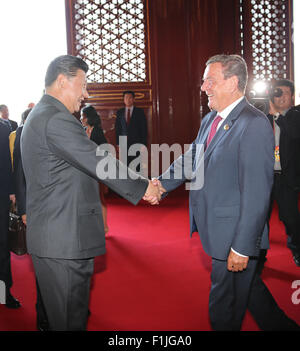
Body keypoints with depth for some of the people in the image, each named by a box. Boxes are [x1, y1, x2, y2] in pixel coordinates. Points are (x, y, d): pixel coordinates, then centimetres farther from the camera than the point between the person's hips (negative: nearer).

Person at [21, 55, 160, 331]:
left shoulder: (41, 116, 17)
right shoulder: (57, 120, -18)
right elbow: (101, 164, -19)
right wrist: (143, 187, -8)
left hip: (53, 237, 11)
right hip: (64, 240, -11)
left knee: (70, 314, 20)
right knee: (70, 320, 1)